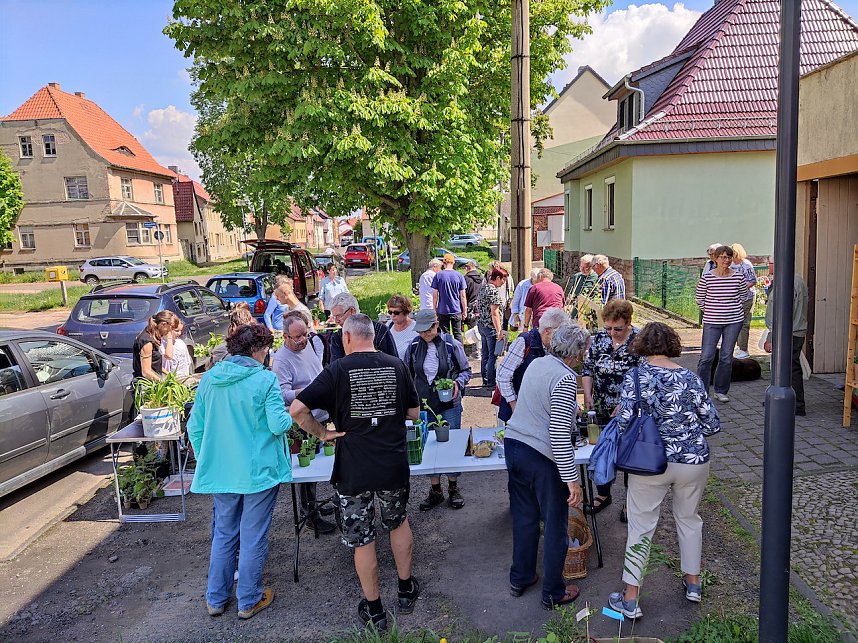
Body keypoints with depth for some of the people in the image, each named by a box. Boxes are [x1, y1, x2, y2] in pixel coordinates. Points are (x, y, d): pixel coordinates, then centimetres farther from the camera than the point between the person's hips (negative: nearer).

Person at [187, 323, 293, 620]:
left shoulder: (208, 378, 2)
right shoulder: (264, 379, -15)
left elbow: (195, 427, 5)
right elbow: (278, 425, -17)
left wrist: (205, 462, 17)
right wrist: (288, 415, 5)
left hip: (220, 471, 5)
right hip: (258, 471, -5)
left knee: (223, 535, 19)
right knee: (253, 537, 9)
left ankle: (216, 598, 30)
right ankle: (248, 601, 23)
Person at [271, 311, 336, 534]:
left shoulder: (310, 343, 3)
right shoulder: (281, 360, -20)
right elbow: (283, 394, -28)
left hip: (320, 417, 8)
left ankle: (311, 505, 34)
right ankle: (310, 513, 16)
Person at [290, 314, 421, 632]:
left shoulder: (338, 370, -10)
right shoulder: (396, 366, -2)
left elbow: (297, 409, -16)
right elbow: (414, 413, 7)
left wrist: (322, 433, -2)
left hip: (354, 470, -3)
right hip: (394, 465, 3)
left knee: (362, 539, 12)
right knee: (398, 522, 26)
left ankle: (374, 610, 24)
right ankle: (406, 590, 38)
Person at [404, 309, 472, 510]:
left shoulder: (452, 345, -9)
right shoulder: (414, 346, -2)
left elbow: (466, 370, 3)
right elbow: (408, 375, 11)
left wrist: (458, 382, -17)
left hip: (449, 405, -2)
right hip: (424, 405, 3)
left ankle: (453, 489, 25)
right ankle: (435, 491, 24)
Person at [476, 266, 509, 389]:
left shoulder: (484, 287, 10)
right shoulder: (494, 291, -18)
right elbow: (495, 313, -21)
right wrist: (499, 331, -20)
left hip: (481, 325, 9)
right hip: (491, 327, -9)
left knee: (485, 354, 15)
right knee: (493, 356, -1)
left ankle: (485, 379, 24)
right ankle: (491, 382, 4)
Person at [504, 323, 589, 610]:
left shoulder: (537, 364, 7)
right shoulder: (565, 378, -18)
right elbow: (559, 434, -23)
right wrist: (572, 480, -20)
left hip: (513, 446, 8)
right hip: (542, 458, -8)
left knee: (524, 517, 21)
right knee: (555, 526, 10)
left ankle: (520, 578, 36)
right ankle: (553, 592, 24)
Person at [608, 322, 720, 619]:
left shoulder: (634, 376, -11)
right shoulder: (690, 378, -5)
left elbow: (624, 421, -15)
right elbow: (712, 424, -1)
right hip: (693, 460, 2)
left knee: (640, 527, 8)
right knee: (689, 518, 24)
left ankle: (630, 599, 14)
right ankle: (693, 583, 38)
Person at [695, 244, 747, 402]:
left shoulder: (738, 277, 0)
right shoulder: (706, 277, -6)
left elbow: (743, 297, 14)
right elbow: (700, 299, 5)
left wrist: (732, 310, 10)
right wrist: (711, 311, 6)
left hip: (733, 321, 2)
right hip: (712, 322, -2)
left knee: (727, 357, 7)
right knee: (706, 357, -6)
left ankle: (721, 391, 21)